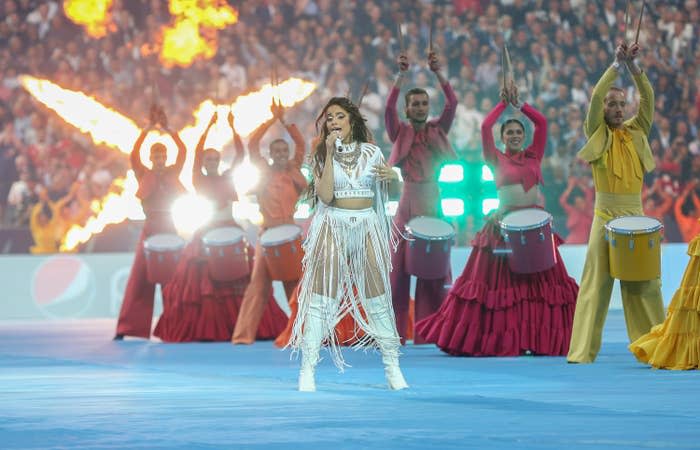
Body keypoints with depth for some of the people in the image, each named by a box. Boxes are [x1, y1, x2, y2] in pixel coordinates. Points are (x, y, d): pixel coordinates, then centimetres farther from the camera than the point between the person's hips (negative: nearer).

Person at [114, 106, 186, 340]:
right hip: (150, 230, -2)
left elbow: (183, 150, -1)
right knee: (139, 278, -5)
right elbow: (134, 154, -9)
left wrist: (167, 128, -6)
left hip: (170, 230, 2)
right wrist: (149, 128, -12)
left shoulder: (173, 173, 9)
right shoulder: (143, 175, 5)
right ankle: (125, 328, -6)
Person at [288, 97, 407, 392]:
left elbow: (387, 194, 13)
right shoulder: (322, 155, 3)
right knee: (321, 297, -5)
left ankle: (393, 369, 7)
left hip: (368, 227, 1)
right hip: (333, 227, -1)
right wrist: (330, 154, -12)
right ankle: (308, 370, -5)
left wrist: (392, 178, -9)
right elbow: (325, 195, -11)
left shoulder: (371, 152, 7)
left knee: (378, 296, 1)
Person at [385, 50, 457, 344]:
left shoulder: (437, 131, 9)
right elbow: (389, 107, -12)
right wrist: (401, 75, -22)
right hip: (408, 205, -2)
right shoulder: (400, 133, 5)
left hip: (432, 205, 2)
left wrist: (437, 73, -16)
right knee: (400, 267, -6)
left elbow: (452, 103, -5)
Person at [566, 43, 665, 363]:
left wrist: (634, 67, -12)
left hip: (636, 216, 4)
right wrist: (617, 64, -13)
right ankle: (582, 351, -6)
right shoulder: (598, 134, 3)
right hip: (605, 216, -3)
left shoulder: (637, 132, 12)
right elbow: (596, 96, -10)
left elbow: (648, 99, 0)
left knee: (645, 282, 4)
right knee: (597, 282, -5)